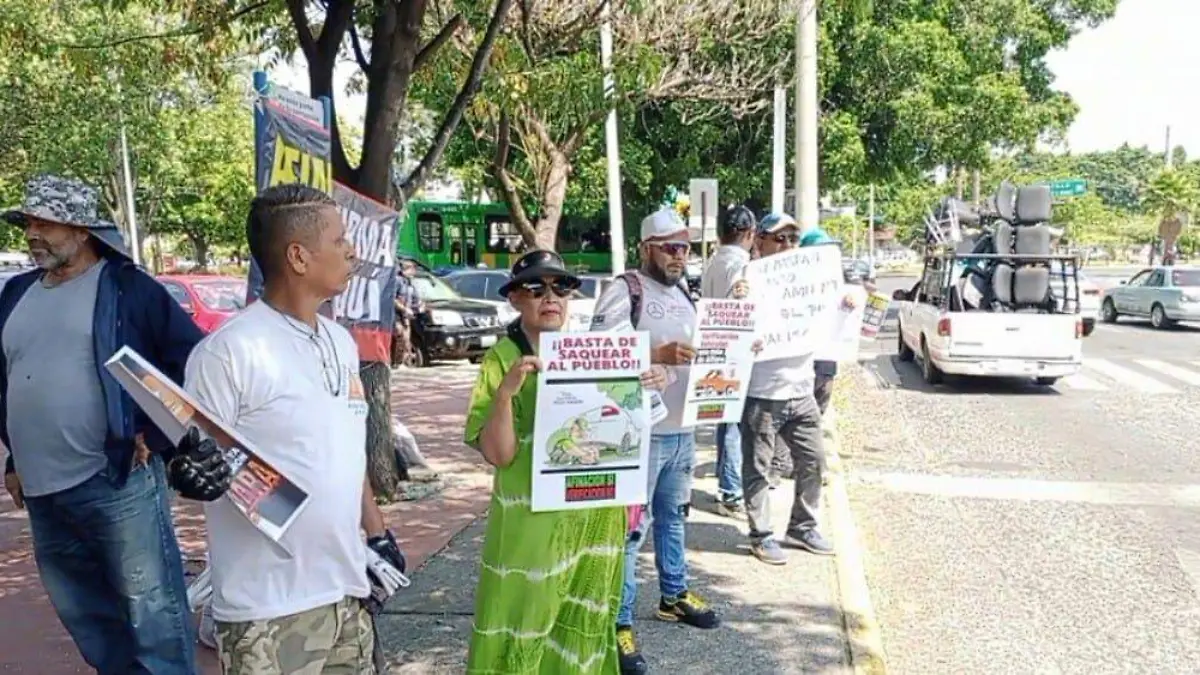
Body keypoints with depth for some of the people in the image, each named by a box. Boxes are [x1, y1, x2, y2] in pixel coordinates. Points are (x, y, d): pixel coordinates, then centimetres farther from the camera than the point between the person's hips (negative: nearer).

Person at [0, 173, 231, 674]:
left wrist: (158, 437, -10)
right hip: (42, 492, 7)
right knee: (85, 615, 19)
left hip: (115, 480, -7)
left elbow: (193, 359, -8)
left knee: (150, 610, -1)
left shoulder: (127, 287, -6)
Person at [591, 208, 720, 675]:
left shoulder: (683, 293, 15)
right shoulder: (624, 290, -10)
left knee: (673, 516, 21)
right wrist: (658, 354, -31)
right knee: (629, 527, -4)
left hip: (681, 428, 8)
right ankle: (620, 622, 4)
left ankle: (673, 595, 37)